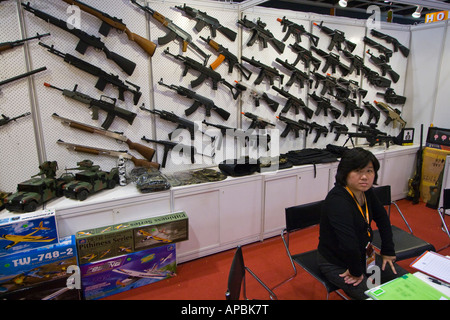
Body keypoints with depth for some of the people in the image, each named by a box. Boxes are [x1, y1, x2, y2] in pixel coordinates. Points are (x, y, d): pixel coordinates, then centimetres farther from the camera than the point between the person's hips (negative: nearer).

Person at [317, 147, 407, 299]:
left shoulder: (365, 191, -6)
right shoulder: (337, 201, -33)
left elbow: (381, 217, 12)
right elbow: (348, 246, -38)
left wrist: (388, 251, 11)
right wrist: (357, 272, -21)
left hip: (363, 254, 8)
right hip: (336, 264, -8)